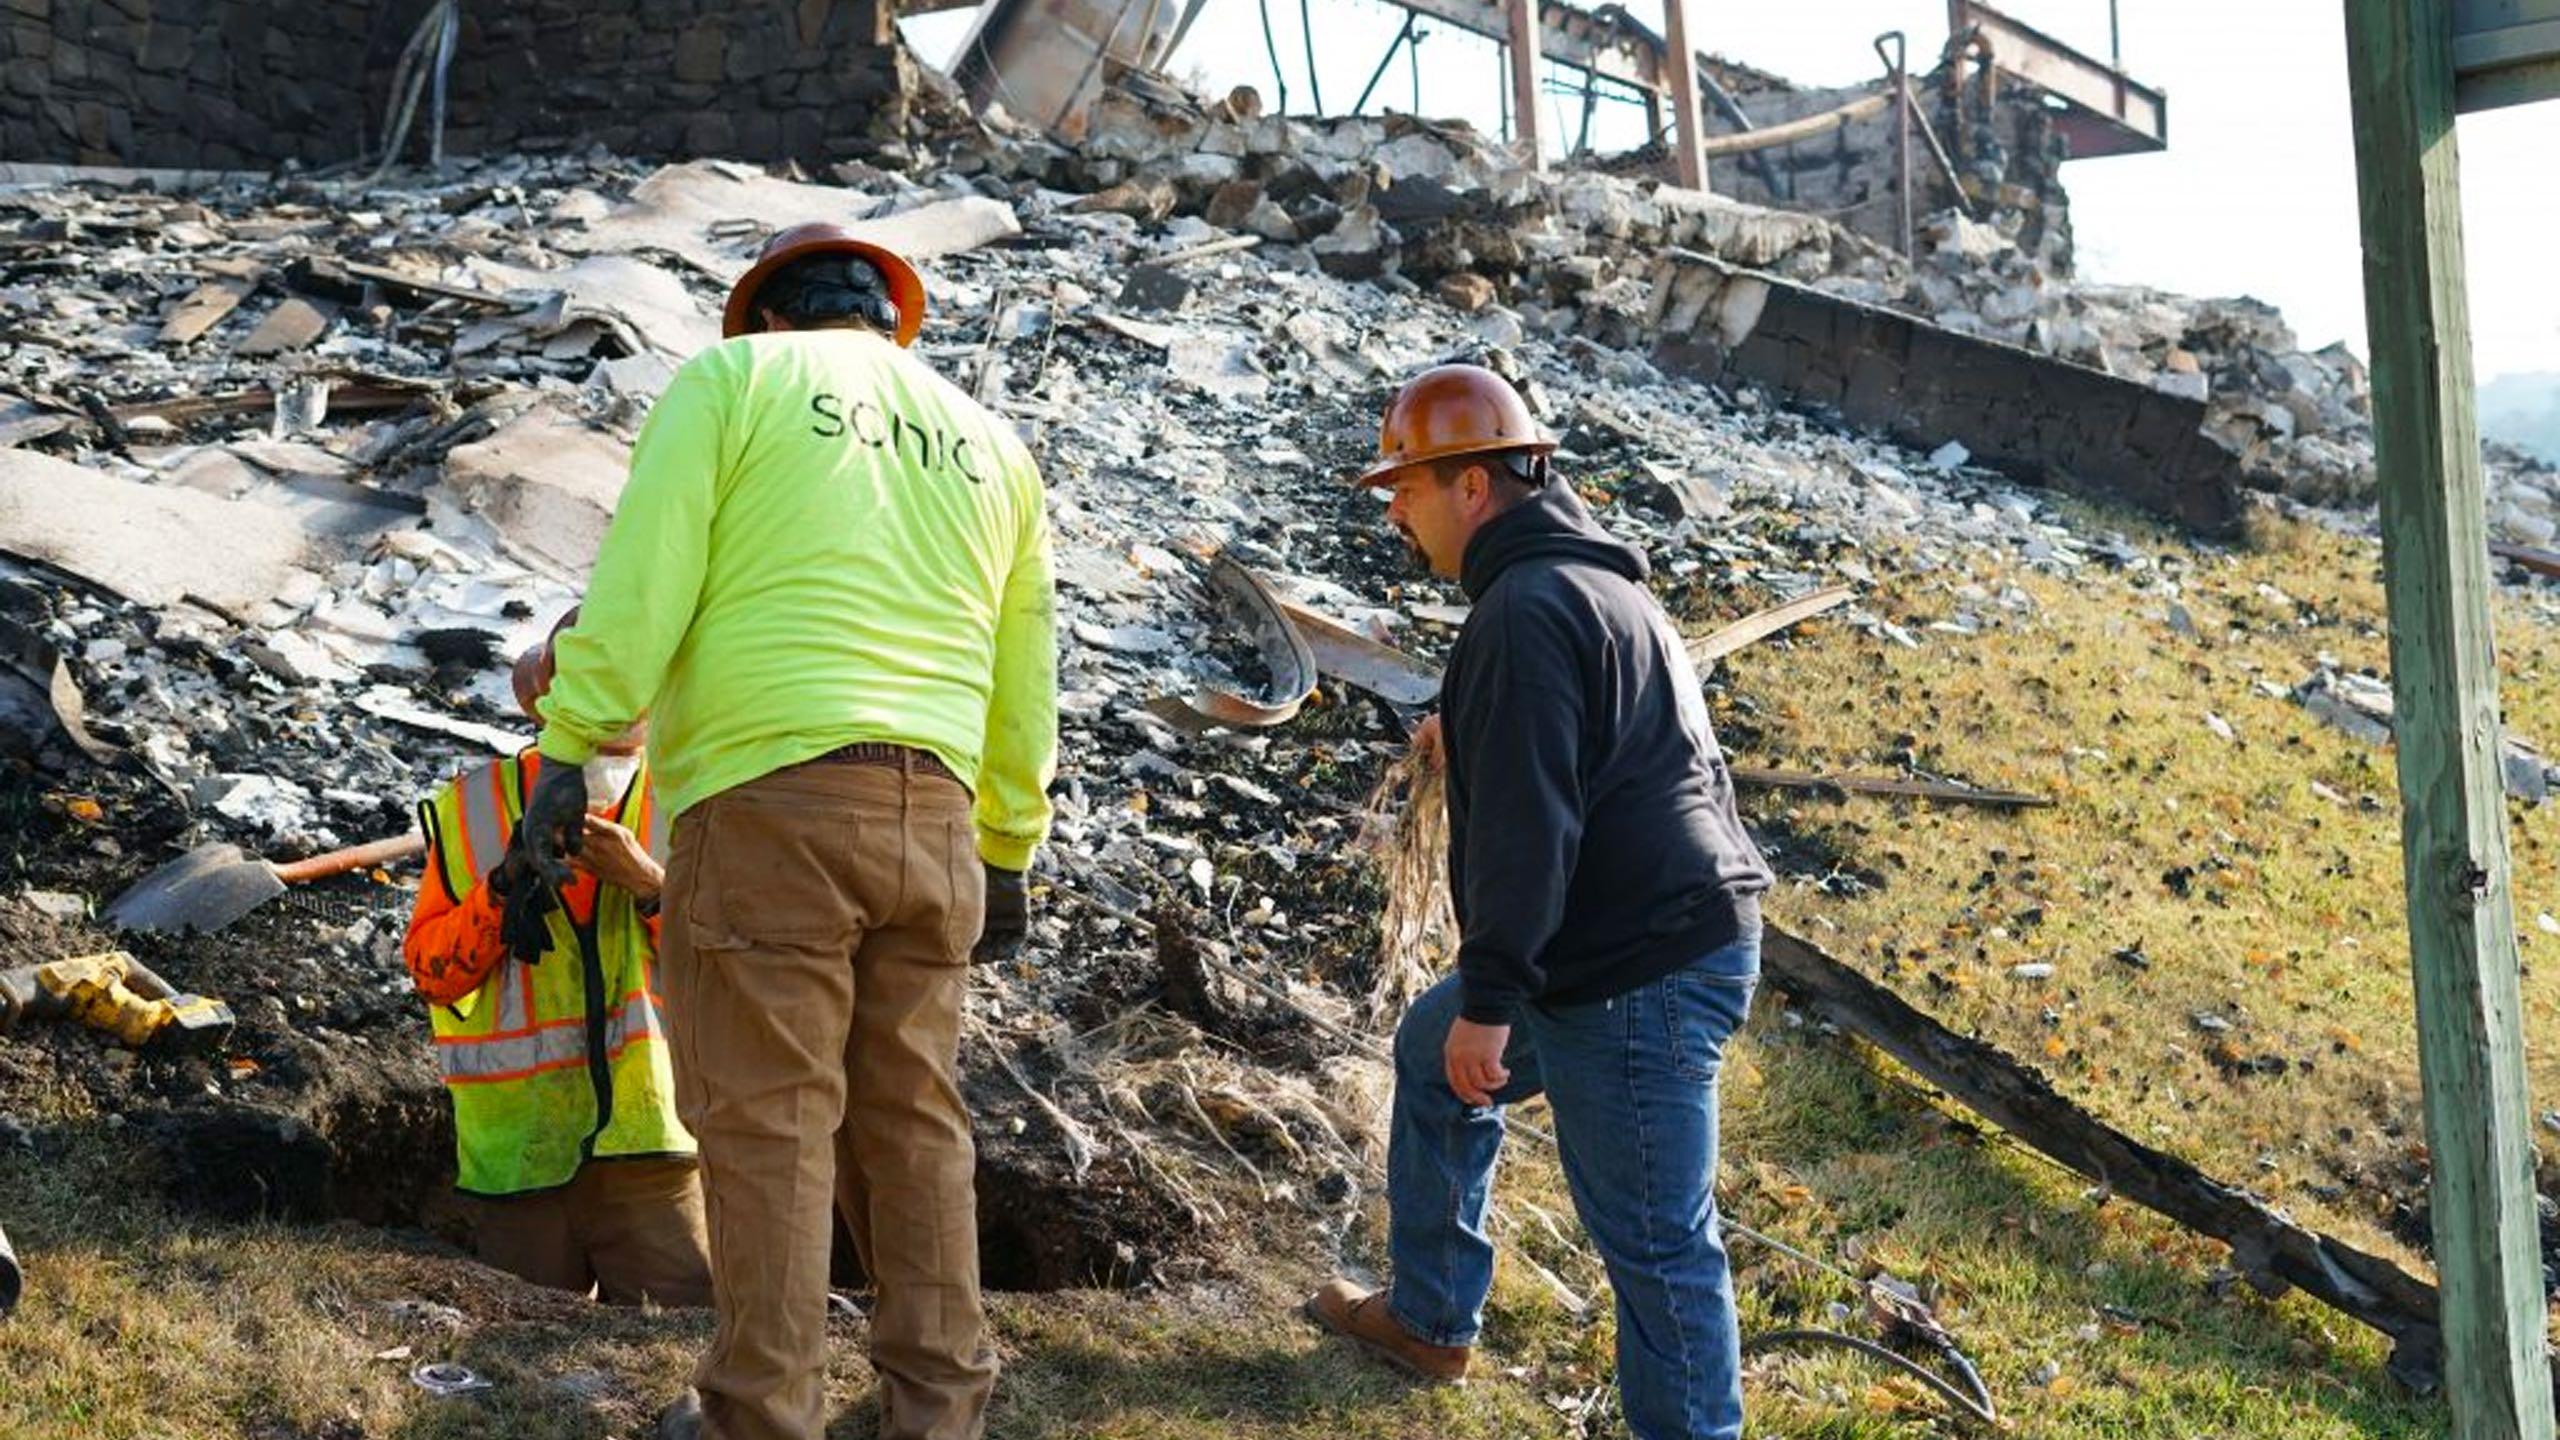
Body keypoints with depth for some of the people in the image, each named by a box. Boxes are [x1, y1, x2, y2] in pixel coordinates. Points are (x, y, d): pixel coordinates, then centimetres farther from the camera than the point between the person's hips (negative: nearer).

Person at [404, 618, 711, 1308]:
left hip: (647, 1139, -1)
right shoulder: (473, 808, 9)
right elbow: (430, 969, 5)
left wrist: (650, 885, -15)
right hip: (517, 1148, 1)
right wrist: (507, 885, -11)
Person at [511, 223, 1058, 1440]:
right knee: (912, 1111, 12)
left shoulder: (733, 379, 6)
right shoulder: (988, 441, 20)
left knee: (768, 1116, -1)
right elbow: (1023, 681, 23)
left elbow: (638, 586, -6)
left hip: (769, 797, -5)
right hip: (931, 813, 5)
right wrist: (1009, 849, 31)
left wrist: (570, 754, -2)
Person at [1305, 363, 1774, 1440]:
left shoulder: (1527, 612, -18)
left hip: (1638, 981, -12)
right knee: (1432, 1051, 25)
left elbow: (1523, 824, -24)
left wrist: (1492, 997, -21)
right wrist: (1468, 736, 32)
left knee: (1650, 1238, -5)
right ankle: (1428, 1318, 37)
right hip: (1674, 936, 12)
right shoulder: (1596, 578, 15)